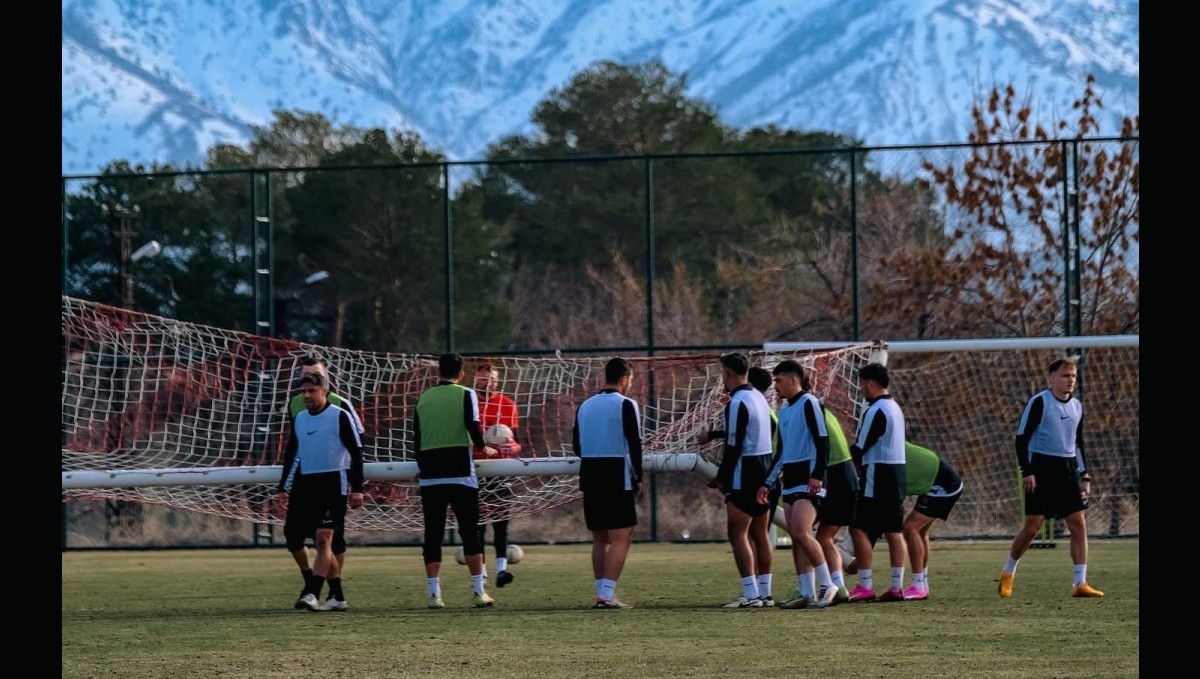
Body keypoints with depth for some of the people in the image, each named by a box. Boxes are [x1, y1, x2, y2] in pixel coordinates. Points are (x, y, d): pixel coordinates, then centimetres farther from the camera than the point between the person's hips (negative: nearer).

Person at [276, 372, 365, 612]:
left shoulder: (340, 416, -4)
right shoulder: (299, 419, 14)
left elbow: (356, 452, -3)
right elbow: (291, 454, 22)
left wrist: (357, 489, -7)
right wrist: (284, 487, 15)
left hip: (333, 484, -6)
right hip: (306, 484, 6)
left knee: (323, 539, -16)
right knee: (321, 543, 7)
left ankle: (311, 594, -24)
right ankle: (338, 597, 15)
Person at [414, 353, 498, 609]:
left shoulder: (424, 398, 11)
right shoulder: (465, 395, 0)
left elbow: (417, 437, 14)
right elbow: (473, 426, -12)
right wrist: (483, 448, 7)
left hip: (430, 476, 3)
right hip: (460, 473, -3)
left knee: (433, 533, 5)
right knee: (469, 531, 4)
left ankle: (434, 594, 1)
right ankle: (479, 591, 3)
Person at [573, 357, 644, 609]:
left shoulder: (586, 406, 11)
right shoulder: (626, 405, -7)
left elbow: (577, 445, 13)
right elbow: (634, 444, -10)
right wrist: (638, 478, -1)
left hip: (590, 478, 6)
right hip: (618, 479, -6)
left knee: (599, 539, 14)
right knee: (620, 538, -6)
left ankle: (602, 593, 14)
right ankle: (607, 594, -16)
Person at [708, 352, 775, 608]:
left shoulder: (737, 402, -15)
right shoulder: (759, 397, 13)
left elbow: (734, 445, -17)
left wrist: (721, 478, -10)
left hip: (746, 472, -9)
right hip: (766, 468, 9)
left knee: (737, 533, -8)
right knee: (760, 533, 14)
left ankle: (751, 594, -14)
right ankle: (764, 592, 16)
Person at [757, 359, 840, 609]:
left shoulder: (809, 403, -8)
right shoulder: (784, 410, 18)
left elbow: (822, 441, -15)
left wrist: (817, 476, -23)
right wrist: (769, 483, 23)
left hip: (808, 479, -9)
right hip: (790, 479, 9)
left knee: (801, 532, -20)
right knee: (796, 538, 3)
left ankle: (828, 586, -11)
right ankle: (806, 594, 3)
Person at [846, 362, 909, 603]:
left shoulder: (876, 411, -14)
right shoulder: (895, 407, 16)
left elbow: (860, 448, -13)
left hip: (878, 476, -9)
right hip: (897, 472, 9)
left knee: (859, 529, -6)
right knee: (894, 531, 7)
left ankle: (865, 586, -10)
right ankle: (897, 586, 5)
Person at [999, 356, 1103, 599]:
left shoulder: (1076, 406, 11)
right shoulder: (1039, 402, -9)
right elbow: (1022, 437, -9)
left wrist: (1085, 475, 14)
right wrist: (1026, 472, -15)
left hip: (1068, 470, 6)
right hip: (1042, 469, -6)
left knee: (1079, 524, -3)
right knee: (1032, 526, -5)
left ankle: (1080, 583, -2)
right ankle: (1008, 574, 15)